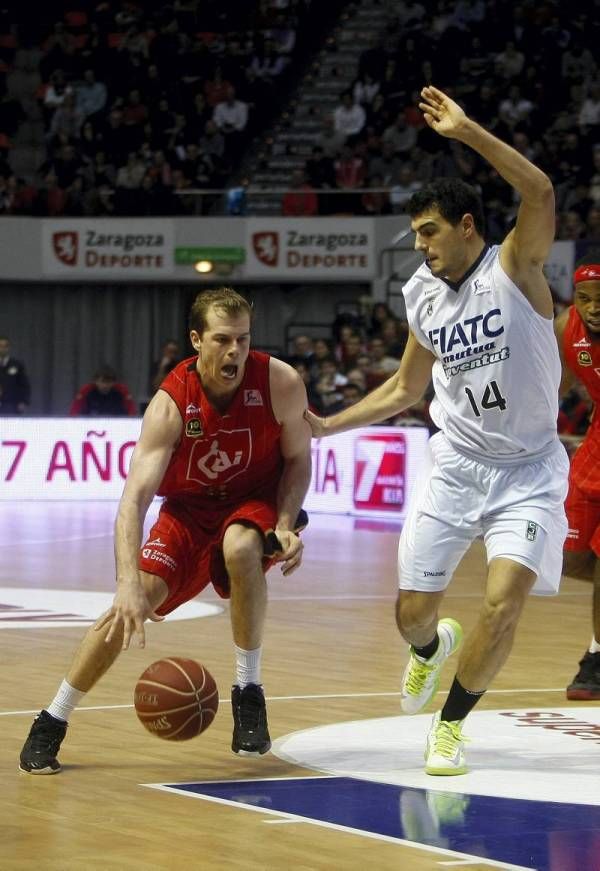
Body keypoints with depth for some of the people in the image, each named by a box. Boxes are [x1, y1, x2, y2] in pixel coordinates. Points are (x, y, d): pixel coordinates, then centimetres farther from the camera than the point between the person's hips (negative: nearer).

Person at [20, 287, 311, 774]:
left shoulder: (281, 383, -23)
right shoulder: (170, 405, -26)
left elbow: (298, 459, -4)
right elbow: (134, 500, -33)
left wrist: (285, 525, -22)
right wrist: (128, 583, -47)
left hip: (257, 501, 0)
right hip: (189, 508, 0)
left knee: (241, 547, -35)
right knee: (133, 603, -15)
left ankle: (249, 690, -16)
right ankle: (52, 723, 0)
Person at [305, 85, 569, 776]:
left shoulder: (514, 268, -13)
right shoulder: (423, 297, 2)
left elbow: (541, 194, -34)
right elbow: (405, 390, 17)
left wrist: (467, 132, -38)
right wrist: (328, 426, 10)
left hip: (528, 472, -4)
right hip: (457, 466, 5)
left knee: (503, 604, -19)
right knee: (412, 615, 5)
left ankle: (450, 723, 4)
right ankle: (431, 648, 44)